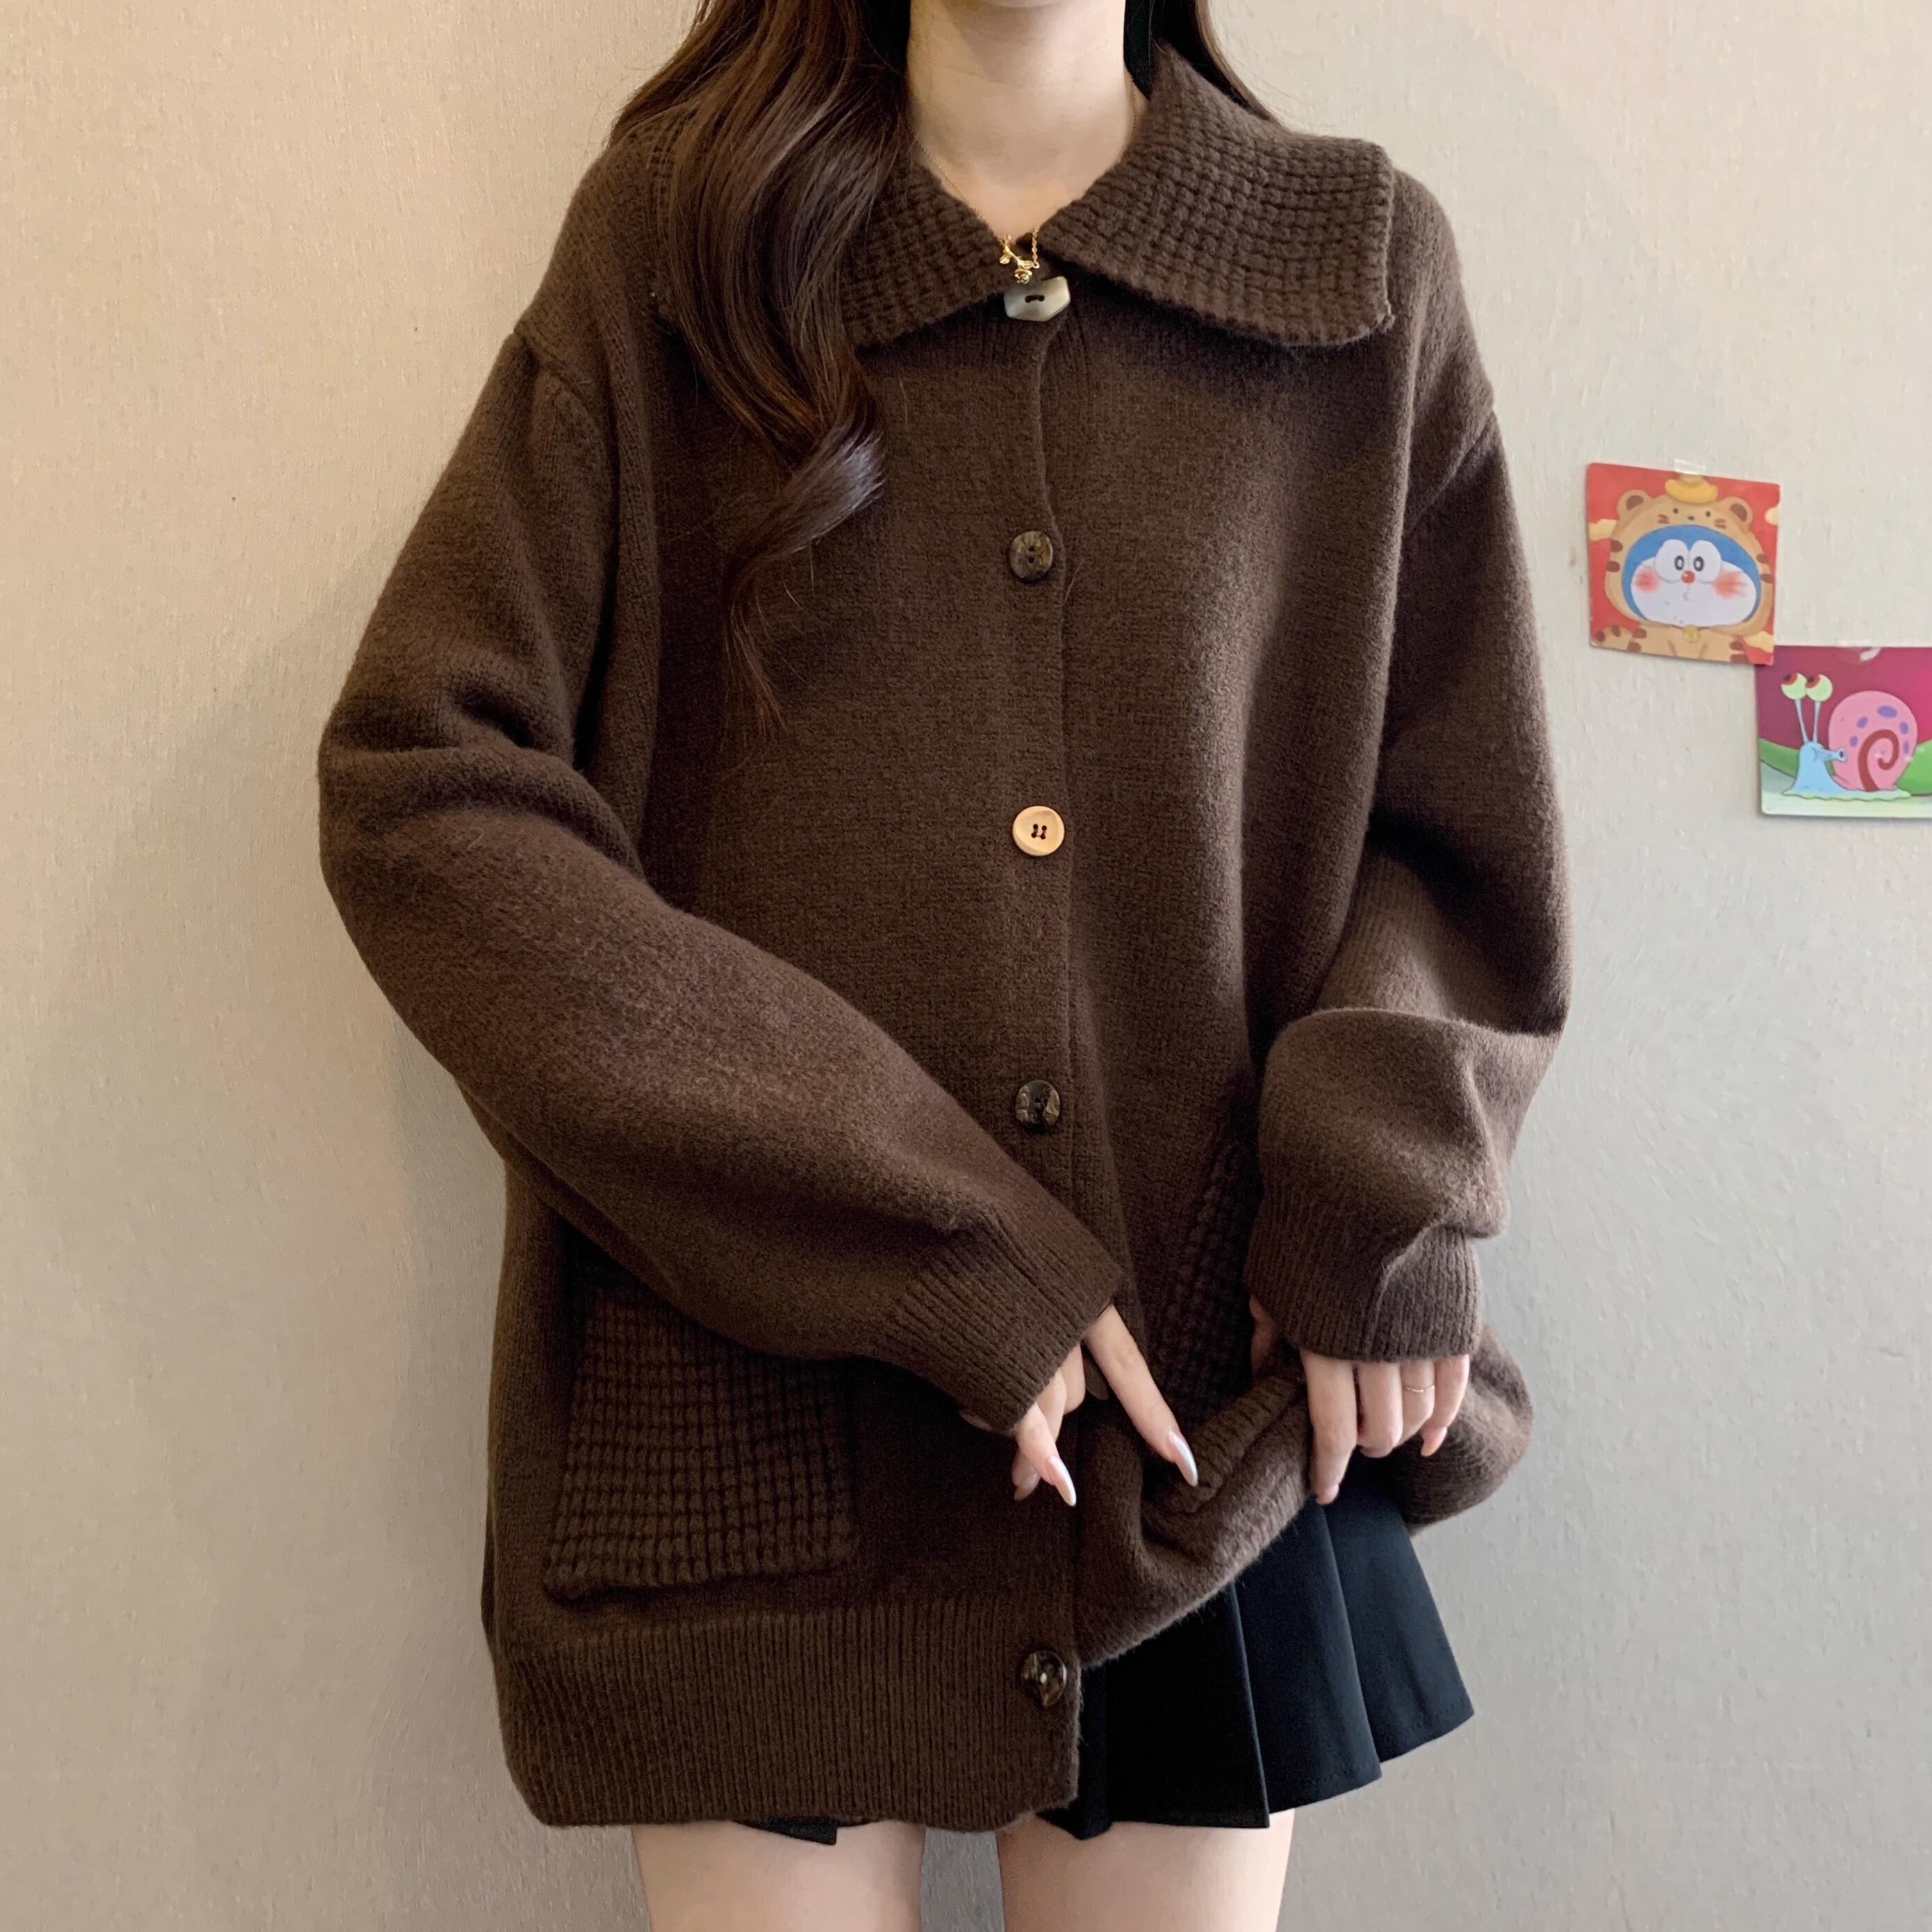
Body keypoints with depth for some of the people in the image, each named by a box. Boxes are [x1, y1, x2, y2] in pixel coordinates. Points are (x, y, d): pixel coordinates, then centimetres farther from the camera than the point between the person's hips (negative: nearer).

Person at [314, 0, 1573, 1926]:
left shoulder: (1366, 271, 6)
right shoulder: (666, 244, 1)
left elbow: (1461, 838, 11)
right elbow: (416, 791, -7)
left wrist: (1372, 1203, -10)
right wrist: (936, 1251, -14)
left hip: (1209, 1436, 2)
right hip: (754, 1437, -1)